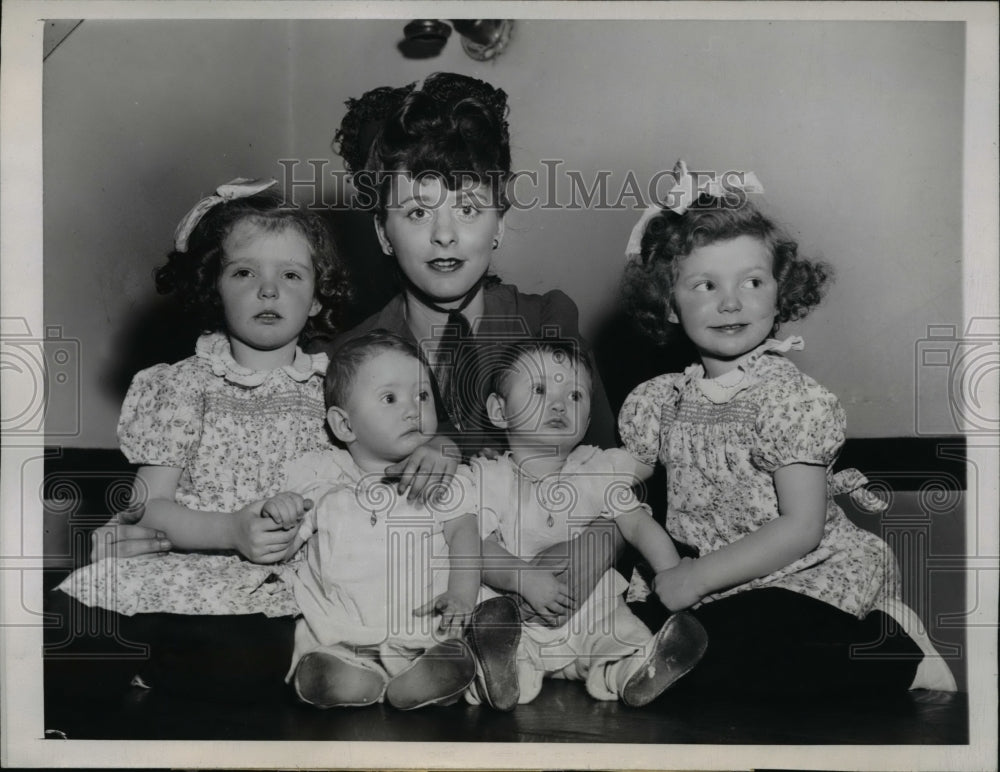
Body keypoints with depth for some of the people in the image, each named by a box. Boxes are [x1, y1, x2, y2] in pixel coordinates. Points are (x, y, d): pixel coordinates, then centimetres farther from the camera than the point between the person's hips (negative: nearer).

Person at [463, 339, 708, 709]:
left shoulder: (599, 471, 9)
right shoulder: (488, 478, 1)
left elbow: (640, 526, 5)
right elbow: (478, 546, -8)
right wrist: (524, 578, -26)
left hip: (592, 615, 2)